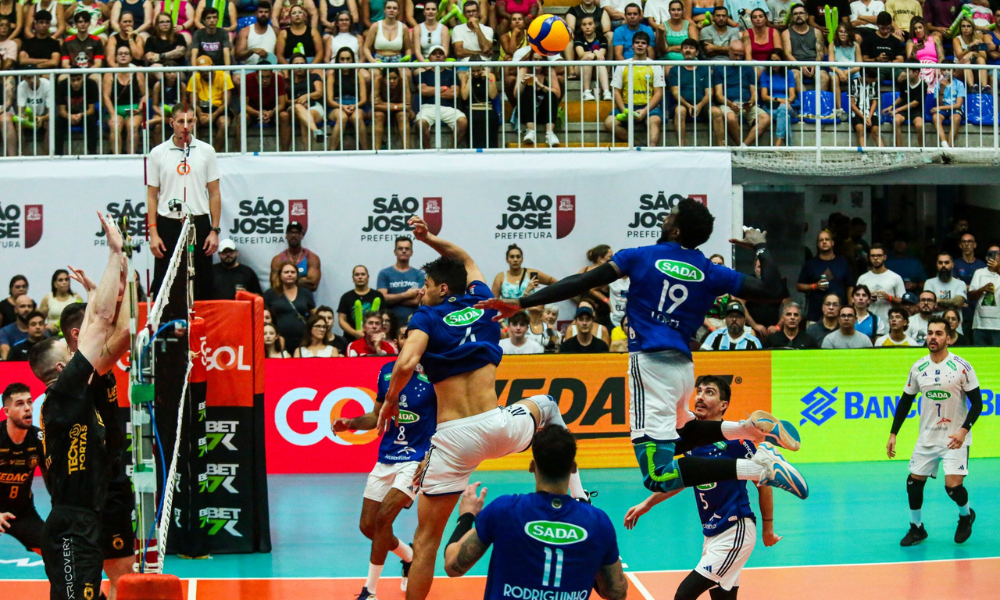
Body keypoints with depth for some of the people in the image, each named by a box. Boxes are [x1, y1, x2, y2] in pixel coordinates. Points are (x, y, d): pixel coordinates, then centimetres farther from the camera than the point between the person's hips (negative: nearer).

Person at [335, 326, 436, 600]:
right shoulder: (386, 371, 4)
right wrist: (351, 423, -2)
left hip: (417, 460, -6)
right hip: (386, 460, 6)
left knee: (383, 518, -19)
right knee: (368, 526, 7)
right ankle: (409, 557, 36)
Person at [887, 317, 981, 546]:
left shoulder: (962, 367, -12)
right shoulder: (918, 368, 0)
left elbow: (977, 403, -10)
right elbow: (905, 402, 10)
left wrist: (963, 431, -23)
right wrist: (893, 434, 7)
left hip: (955, 439, -4)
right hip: (927, 438, 4)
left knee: (953, 485, -14)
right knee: (914, 481, 4)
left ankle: (966, 515, 18)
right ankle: (916, 528, 25)